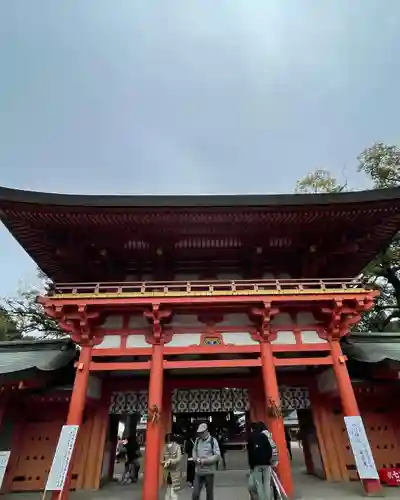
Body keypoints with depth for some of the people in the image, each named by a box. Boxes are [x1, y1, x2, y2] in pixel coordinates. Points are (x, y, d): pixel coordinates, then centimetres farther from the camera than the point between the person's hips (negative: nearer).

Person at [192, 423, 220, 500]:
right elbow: (194, 451, 13)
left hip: (209, 471, -3)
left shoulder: (213, 441, -10)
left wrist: (205, 460, -18)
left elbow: (217, 455, -12)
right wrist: (196, 459, -9)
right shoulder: (197, 440, 4)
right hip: (198, 471, 3)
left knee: (209, 493, 11)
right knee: (195, 493, 1)